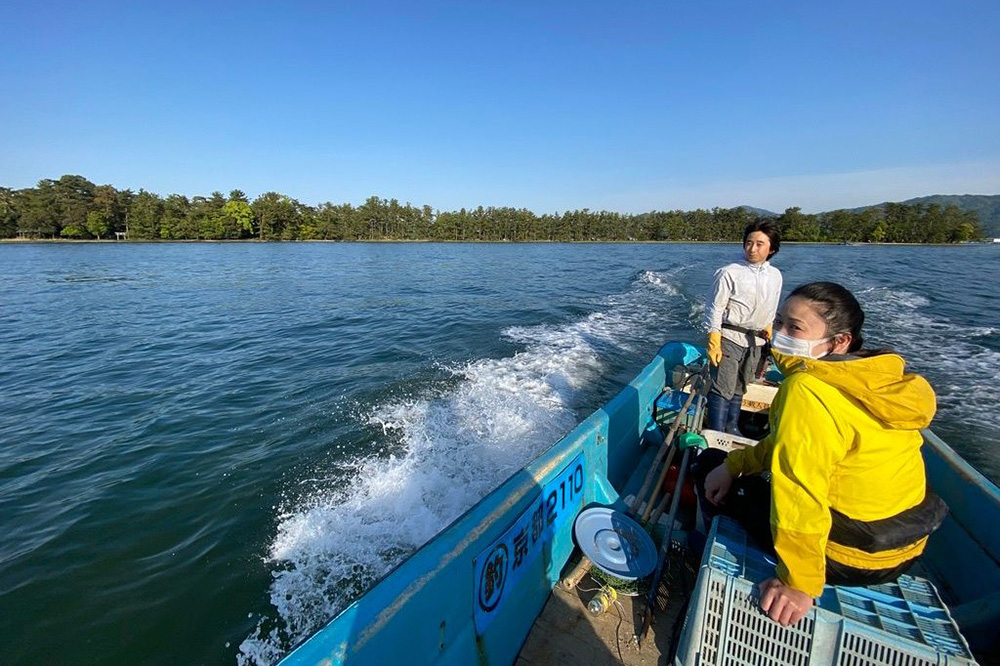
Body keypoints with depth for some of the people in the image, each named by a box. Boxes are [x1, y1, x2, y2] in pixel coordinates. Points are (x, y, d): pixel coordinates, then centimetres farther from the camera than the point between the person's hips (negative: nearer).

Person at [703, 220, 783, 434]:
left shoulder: (775, 276, 7)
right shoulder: (729, 272, -12)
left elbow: (771, 311, 18)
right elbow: (715, 309, -12)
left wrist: (767, 334, 19)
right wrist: (713, 342, -16)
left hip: (756, 341, 6)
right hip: (729, 338, -6)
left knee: (740, 389, 16)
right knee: (722, 389, -7)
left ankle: (731, 427, 29)